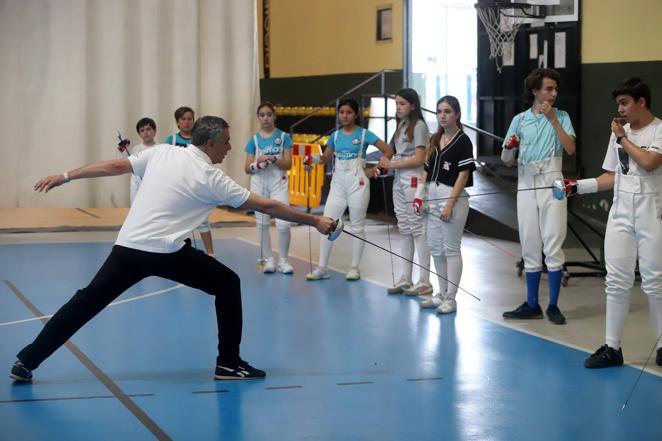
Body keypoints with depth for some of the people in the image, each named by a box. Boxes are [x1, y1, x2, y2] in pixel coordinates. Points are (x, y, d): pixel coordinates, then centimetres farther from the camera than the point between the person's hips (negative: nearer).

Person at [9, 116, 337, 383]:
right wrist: (314, 221, 7)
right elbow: (266, 206, 0)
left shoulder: (161, 152, 9)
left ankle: (26, 361, 10)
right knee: (227, 284, 11)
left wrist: (64, 177, 19)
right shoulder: (210, 178, -2)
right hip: (166, 251, -5)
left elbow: (113, 167, 11)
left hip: (128, 246, 5)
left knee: (87, 302, 11)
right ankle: (228, 364, 12)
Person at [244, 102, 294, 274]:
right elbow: (247, 169, 4)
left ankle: (283, 260, 3)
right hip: (259, 183, 2)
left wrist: (272, 159, -19)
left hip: (279, 183, -2)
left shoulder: (283, 137, 1)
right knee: (262, 223, 4)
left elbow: (288, 164, -3)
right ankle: (268, 260, 14)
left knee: (283, 224, -12)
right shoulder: (254, 139, 5)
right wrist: (257, 164, -16)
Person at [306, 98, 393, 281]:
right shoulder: (335, 135, 9)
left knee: (357, 226, 2)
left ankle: (355, 268, 9)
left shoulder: (364, 134, -4)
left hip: (357, 182, -4)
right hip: (338, 183, 4)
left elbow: (388, 151, -6)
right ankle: (322, 268, 1)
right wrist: (314, 158, -11)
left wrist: (374, 170, -7)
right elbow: (326, 158, 10)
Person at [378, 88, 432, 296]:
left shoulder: (419, 126, -8)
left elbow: (419, 159, -14)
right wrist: (387, 163, -4)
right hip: (399, 180, 8)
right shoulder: (401, 125, 16)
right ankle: (405, 279, 14)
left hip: (413, 180, -8)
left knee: (417, 229, -6)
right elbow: (400, 155, 13)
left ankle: (424, 281, -4)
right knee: (404, 230, 10)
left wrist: (392, 164, -12)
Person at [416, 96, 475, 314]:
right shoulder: (434, 140, 12)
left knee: (451, 248, -2)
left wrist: (450, 204, -17)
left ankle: (451, 298, 4)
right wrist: (419, 194, 7)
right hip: (432, 197, 7)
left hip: (452, 197, -7)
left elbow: (463, 175, -12)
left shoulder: (463, 141, -8)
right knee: (435, 248, 11)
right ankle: (442, 294, 21)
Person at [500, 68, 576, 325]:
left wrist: (552, 119, -16)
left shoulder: (561, 117, 3)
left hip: (551, 185, -2)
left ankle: (553, 306, 3)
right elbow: (507, 160, 6)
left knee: (553, 247, -5)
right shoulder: (520, 120, 7)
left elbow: (570, 149, -13)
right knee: (530, 248, 7)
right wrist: (509, 149, -17)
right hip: (526, 185, 2)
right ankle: (532, 305, 14)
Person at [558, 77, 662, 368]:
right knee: (617, 281, 2)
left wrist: (622, 139, -10)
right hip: (621, 214, 5)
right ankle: (612, 347, 7)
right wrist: (578, 186, 1)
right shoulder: (620, 132, 10)